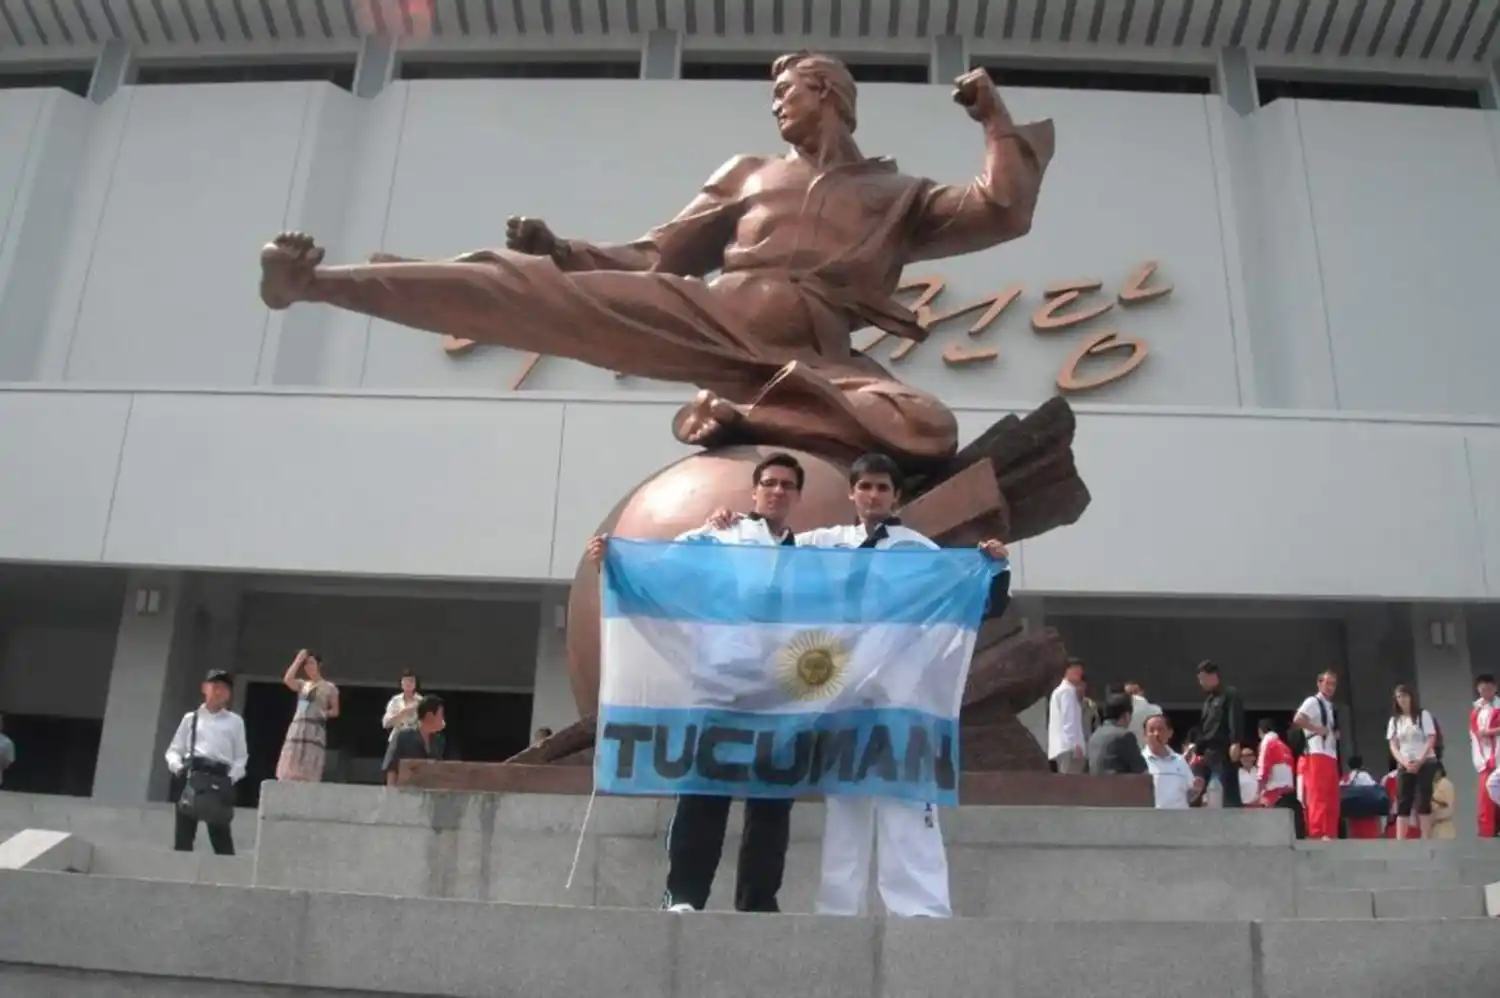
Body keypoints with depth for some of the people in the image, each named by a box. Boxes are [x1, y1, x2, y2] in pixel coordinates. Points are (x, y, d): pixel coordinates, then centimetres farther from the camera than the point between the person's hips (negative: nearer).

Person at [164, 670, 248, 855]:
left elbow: (241, 756, 12)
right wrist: (176, 766, -7)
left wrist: (232, 776, -4)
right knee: (183, 832, -2)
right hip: (191, 774, 1)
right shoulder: (190, 718, 17)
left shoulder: (235, 721, 16)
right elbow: (174, 749, 14)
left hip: (220, 777, -1)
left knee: (221, 834, -5)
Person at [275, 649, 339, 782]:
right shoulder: (302, 684, 15)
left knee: (308, 774, -10)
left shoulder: (329, 687, 6)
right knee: (290, 770, -3)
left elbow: (335, 711, 10)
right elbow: (287, 679, -6)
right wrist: (298, 660, -3)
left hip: (315, 731, -4)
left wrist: (325, 713, -9)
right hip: (297, 729, 4)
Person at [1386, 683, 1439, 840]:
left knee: (1423, 802, -8)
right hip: (1404, 765, 3)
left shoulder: (1423, 715, 1)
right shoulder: (1394, 720, 10)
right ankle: (1400, 842, -8)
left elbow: (1431, 740, -6)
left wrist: (1419, 761, -15)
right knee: (1403, 804, -4)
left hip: (1426, 763, -3)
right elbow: (1393, 746, 5)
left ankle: (1426, 839, -6)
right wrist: (1404, 762, -13)